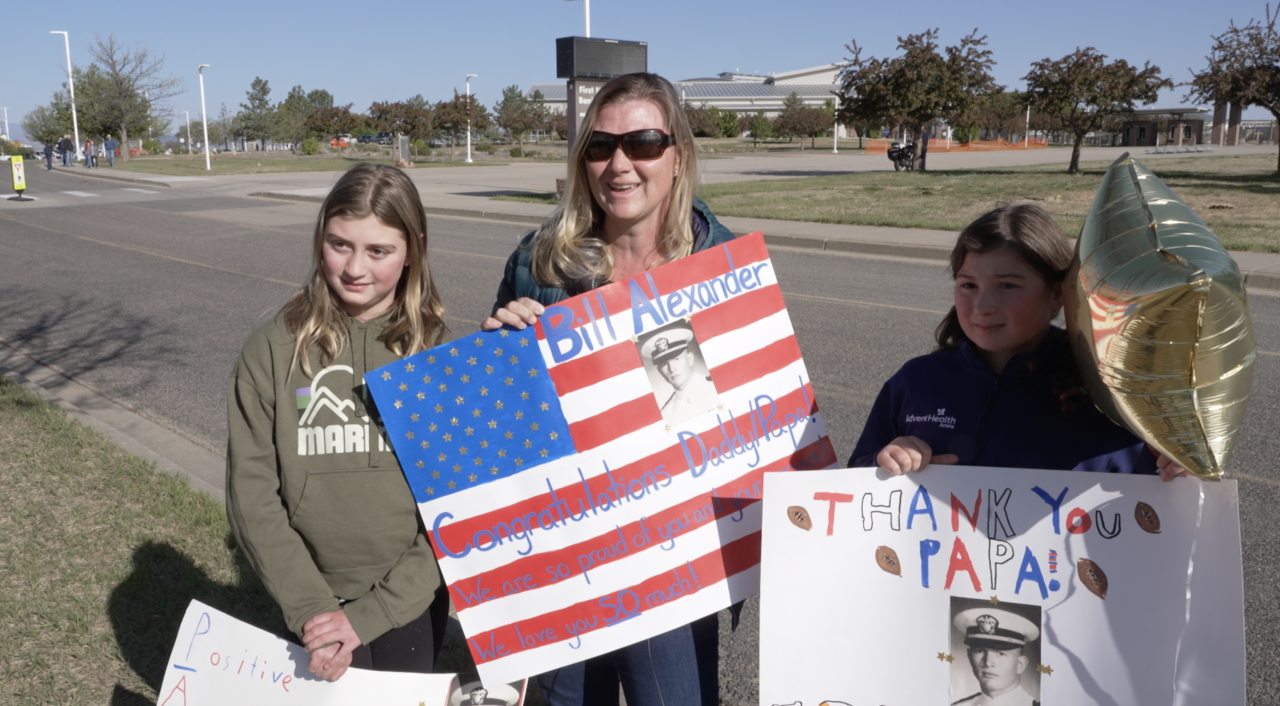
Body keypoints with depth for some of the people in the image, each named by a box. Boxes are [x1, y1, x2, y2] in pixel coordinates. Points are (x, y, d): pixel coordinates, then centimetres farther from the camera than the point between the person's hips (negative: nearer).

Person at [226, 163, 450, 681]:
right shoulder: (274, 349, -8)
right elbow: (251, 490, -7)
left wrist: (372, 613, -13)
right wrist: (309, 605, -14)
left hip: (414, 600, 0)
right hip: (316, 602, 0)